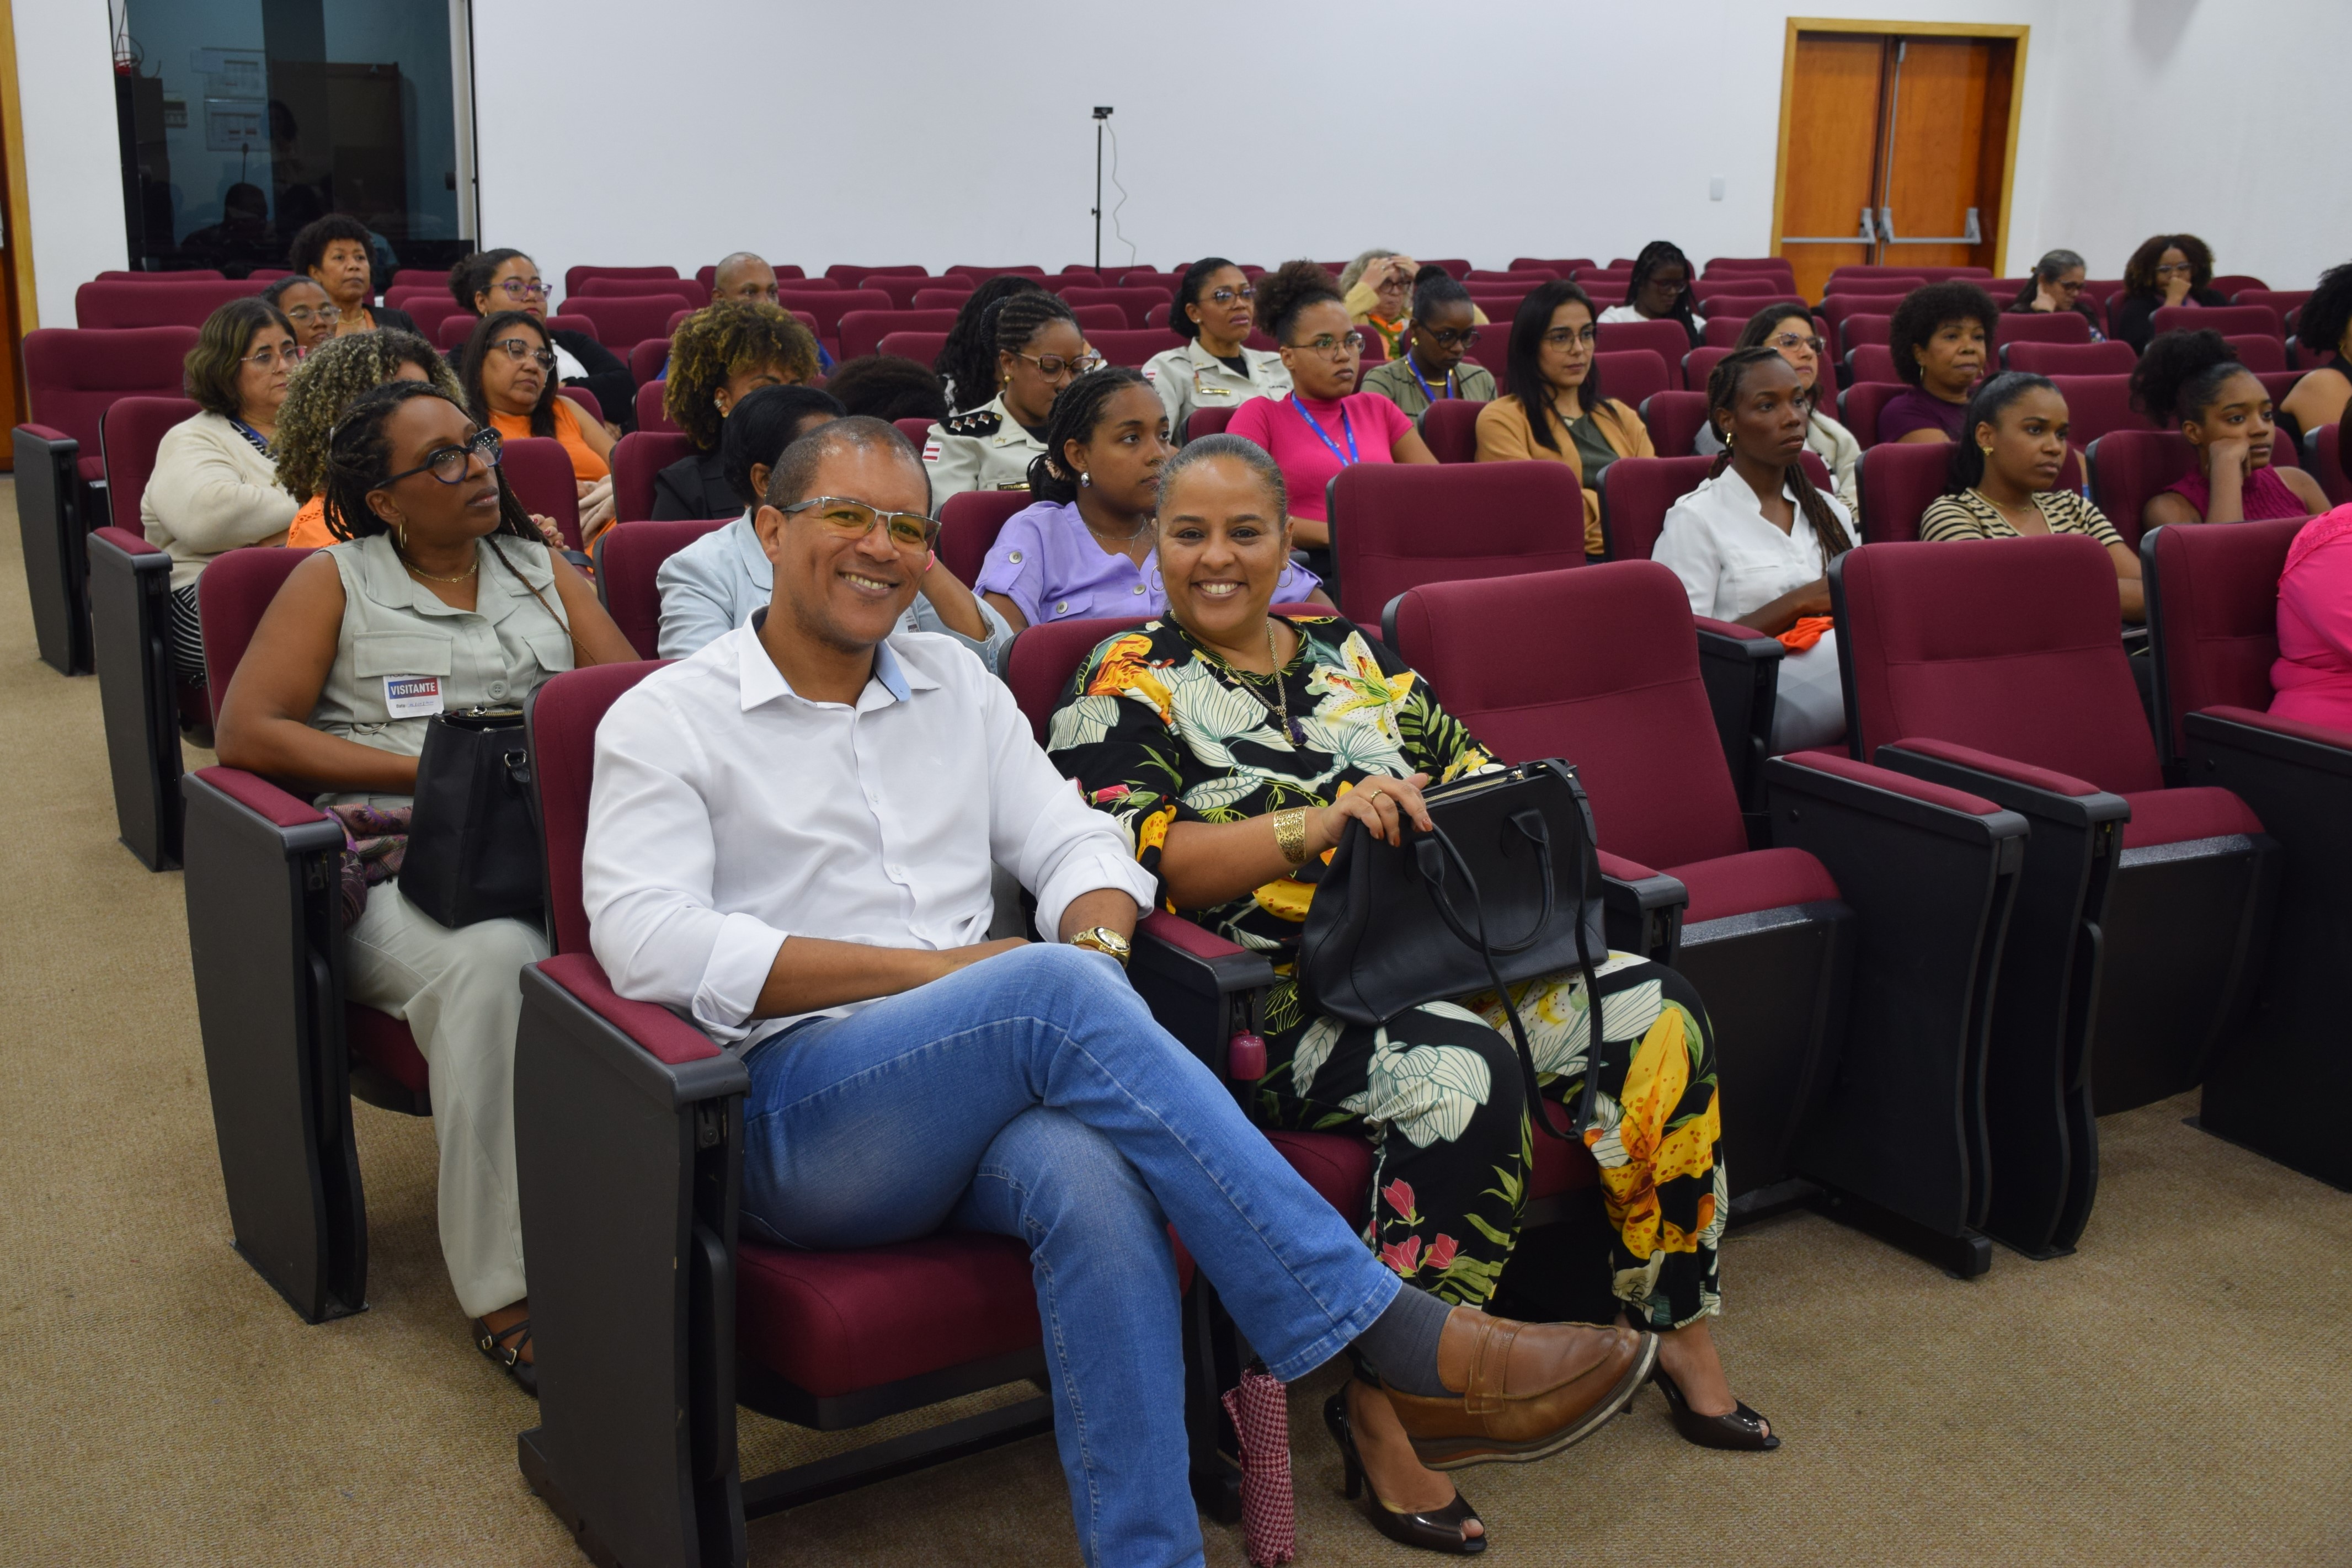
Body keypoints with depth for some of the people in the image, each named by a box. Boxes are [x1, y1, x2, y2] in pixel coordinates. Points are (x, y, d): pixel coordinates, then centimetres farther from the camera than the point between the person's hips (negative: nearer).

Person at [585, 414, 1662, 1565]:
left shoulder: (955, 685, 20)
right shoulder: (667, 721, 4)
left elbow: (1075, 844, 16)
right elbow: (647, 942, -11)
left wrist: (1093, 941, -12)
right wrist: (946, 970, -16)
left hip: (974, 1109, 4)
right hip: (792, 1116, -4)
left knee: (1093, 1177, -35)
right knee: (1055, 995, -33)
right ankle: (1400, 1348, -32)